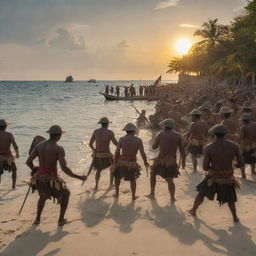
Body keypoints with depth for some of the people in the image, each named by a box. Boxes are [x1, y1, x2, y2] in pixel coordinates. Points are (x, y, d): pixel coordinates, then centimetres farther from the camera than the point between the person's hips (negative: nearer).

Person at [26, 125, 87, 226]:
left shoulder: (39, 145, -2)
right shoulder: (59, 149, -19)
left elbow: (28, 161, -2)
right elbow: (64, 168, -27)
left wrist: (34, 169, 20)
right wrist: (79, 177, -17)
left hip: (39, 178, 5)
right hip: (52, 180, -5)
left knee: (43, 196, 37)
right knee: (66, 194, 24)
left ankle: (37, 219, 37)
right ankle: (61, 220, 24)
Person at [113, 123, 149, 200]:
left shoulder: (122, 139, -3)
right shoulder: (138, 140, -3)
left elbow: (117, 153, -4)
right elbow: (143, 154, -5)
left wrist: (115, 163, 8)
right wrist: (145, 162, 13)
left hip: (122, 163, 0)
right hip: (132, 164, 0)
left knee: (117, 176, 29)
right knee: (132, 179, 27)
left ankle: (117, 193, 31)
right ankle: (133, 196, 25)